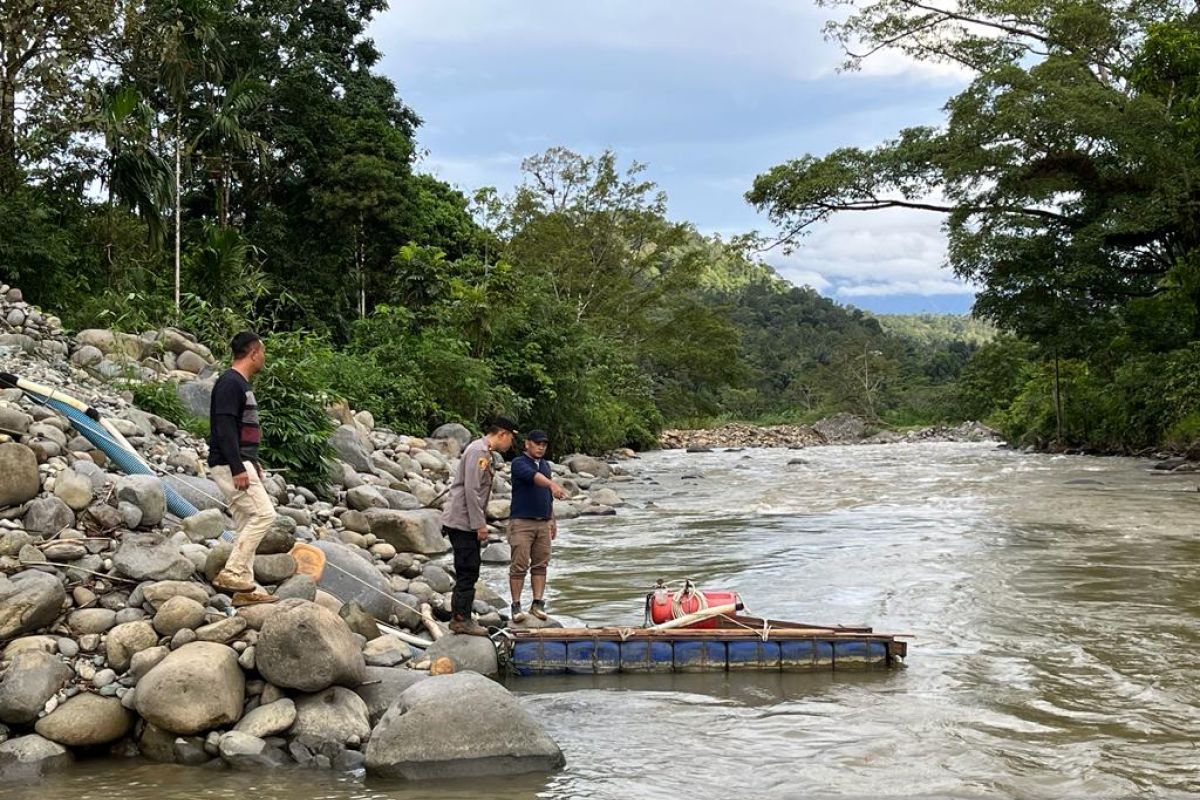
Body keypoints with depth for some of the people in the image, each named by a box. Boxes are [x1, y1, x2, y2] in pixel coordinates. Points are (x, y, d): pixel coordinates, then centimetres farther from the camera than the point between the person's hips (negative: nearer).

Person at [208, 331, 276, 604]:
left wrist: (253, 464, 22)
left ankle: (244, 587, 11)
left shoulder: (241, 384, 19)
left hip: (241, 464, 10)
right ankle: (231, 573, -12)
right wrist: (237, 469, -25)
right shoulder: (230, 382, -14)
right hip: (230, 465, -10)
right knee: (264, 514, -15)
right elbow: (224, 429, -21)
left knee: (247, 524, 9)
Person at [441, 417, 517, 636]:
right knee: (467, 572, -7)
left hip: (468, 524, 10)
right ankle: (461, 620, -2)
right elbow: (471, 490, -21)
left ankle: (463, 618, 19)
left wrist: (480, 523, 19)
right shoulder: (478, 451, -16)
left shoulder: (484, 452, 17)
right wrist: (480, 525, -19)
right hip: (462, 522, -10)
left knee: (469, 572, 13)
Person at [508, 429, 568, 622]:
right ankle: (516, 605, -2)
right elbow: (533, 476, -29)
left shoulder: (546, 465, 16)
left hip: (543, 523, 6)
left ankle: (538, 603, 7)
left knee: (540, 564, 4)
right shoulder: (519, 463, -7)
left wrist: (553, 520, 21)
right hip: (522, 521, -6)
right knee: (519, 566, -6)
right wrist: (552, 484, -46)